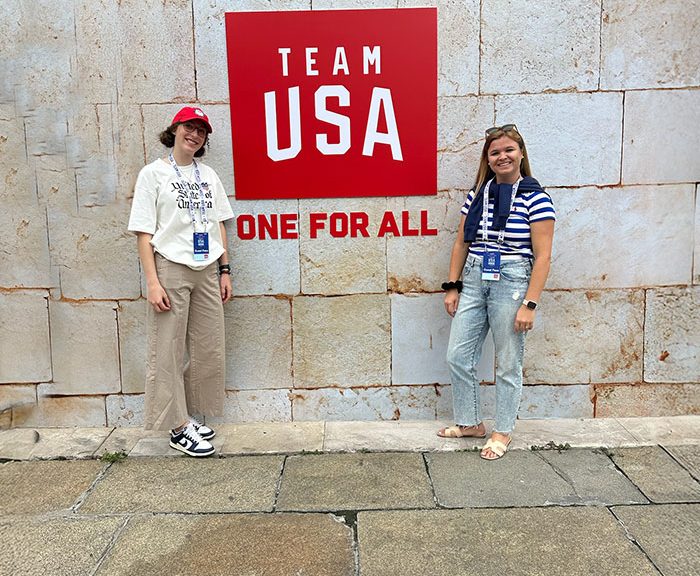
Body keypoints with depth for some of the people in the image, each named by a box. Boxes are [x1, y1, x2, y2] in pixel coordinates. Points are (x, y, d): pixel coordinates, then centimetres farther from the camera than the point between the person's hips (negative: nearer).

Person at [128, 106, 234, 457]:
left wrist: (224, 270, 9)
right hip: (170, 270, -5)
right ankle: (178, 427, 10)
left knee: (209, 349, 6)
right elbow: (144, 232, -5)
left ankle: (188, 417, 21)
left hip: (207, 271, 5)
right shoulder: (153, 173, 0)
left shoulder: (208, 175, 14)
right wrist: (152, 281, -13)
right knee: (168, 351, -1)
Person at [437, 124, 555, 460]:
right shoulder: (477, 193, 9)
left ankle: (503, 432, 25)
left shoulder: (535, 198, -7)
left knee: (508, 365, 7)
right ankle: (470, 423, 27)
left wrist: (530, 304, -14)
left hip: (511, 283, -5)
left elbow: (542, 256, -9)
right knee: (457, 357, 7)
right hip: (473, 281, 6)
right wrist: (452, 286, 7)